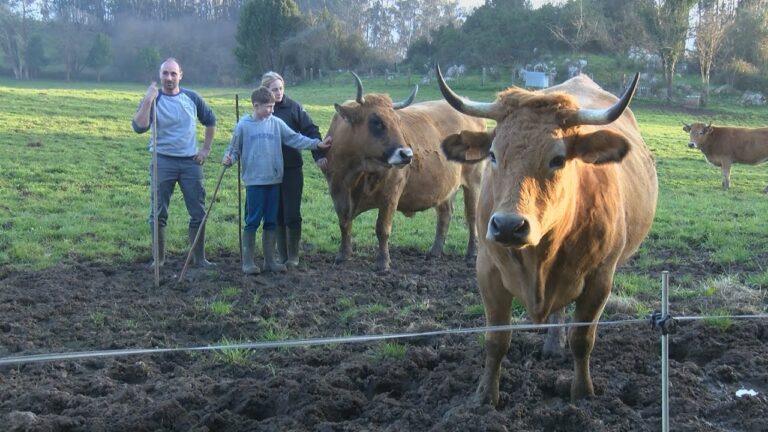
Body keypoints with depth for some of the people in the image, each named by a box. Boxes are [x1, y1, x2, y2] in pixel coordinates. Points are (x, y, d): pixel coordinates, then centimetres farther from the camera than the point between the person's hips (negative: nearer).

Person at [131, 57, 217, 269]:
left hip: (190, 162, 2)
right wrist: (148, 101, -25)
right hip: (163, 162, -2)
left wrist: (206, 149, 12)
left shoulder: (192, 98, 5)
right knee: (158, 213, 1)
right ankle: (159, 258, 11)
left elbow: (210, 121, 19)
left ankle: (199, 258, 13)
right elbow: (139, 127, -19)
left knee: (198, 212, 4)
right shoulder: (153, 99, -4)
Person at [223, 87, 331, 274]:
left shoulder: (276, 123, 4)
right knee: (252, 221, -1)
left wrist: (317, 143, -3)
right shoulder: (243, 125, -3)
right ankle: (247, 261, 8)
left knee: (271, 222, 10)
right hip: (254, 181, -4)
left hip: (274, 181, 4)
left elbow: (295, 138, 4)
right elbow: (234, 148, 4)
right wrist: (229, 158, -16)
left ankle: (269, 260, 19)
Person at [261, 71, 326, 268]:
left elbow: (311, 130, -6)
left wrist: (319, 155, -18)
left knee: (292, 214, -1)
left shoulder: (293, 107, -4)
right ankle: (281, 255, 18)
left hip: (292, 169, -2)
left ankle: (293, 256, 12)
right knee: (277, 214, 8)